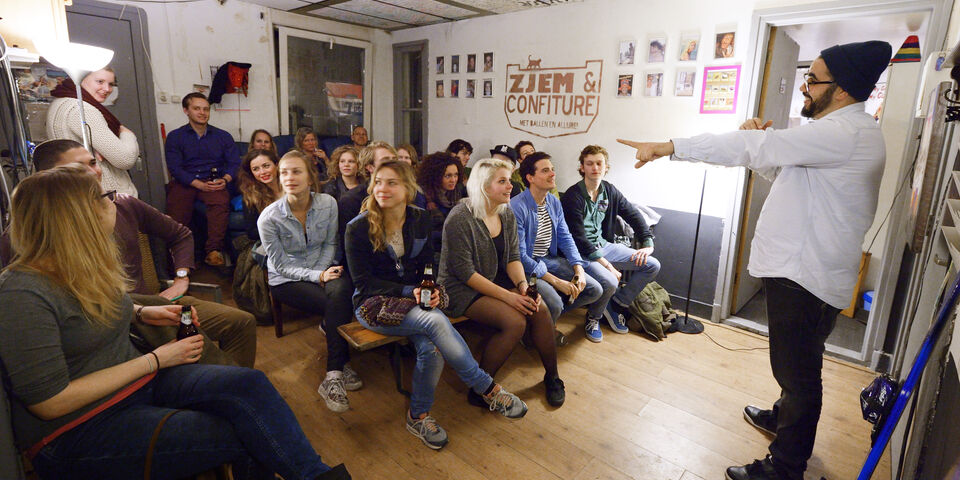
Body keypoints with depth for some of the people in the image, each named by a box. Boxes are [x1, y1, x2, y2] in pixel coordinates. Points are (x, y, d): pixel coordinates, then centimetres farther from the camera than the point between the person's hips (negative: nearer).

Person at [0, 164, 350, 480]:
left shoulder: (85, 267, 5)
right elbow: (49, 402, -20)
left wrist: (141, 312, 9)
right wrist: (156, 360, -17)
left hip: (139, 379, 7)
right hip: (78, 430, -7)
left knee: (249, 385, -21)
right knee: (240, 434, -23)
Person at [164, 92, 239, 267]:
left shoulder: (223, 136, 15)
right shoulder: (175, 137, 10)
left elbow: (234, 162, 8)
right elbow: (175, 168, -1)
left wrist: (225, 180, -14)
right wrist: (200, 185, -16)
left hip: (213, 182, 0)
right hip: (184, 182, 0)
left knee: (220, 201, -34)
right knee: (176, 207, -30)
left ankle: (214, 250, -33)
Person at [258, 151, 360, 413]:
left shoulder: (328, 203, -6)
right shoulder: (269, 218, -14)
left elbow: (330, 244, 4)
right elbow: (281, 265, -11)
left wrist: (322, 272, -13)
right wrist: (317, 277, -22)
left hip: (321, 269, 3)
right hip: (286, 280, -2)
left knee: (340, 290, -33)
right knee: (336, 306, -29)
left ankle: (333, 376, -27)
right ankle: (341, 364, -13)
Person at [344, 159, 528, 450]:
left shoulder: (420, 220, 3)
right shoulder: (358, 228, -8)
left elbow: (427, 264, 10)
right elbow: (364, 282, -9)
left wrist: (432, 290, -12)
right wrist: (408, 292, -21)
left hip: (415, 299, 4)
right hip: (374, 304, -3)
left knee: (431, 348, -29)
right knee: (436, 321, -32)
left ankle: (418, 415, -3)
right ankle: (488, 390, -15)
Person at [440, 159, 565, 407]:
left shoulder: (507, 214, 5)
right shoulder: (460, 219, -19)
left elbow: (513, 257, 7)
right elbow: (465, 273, -21)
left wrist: (522, 284, -14)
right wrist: (508, 296, -24)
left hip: (497, 282, 7)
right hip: (462, 290, -7)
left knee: (540, 308, -14)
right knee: (515, 321, -26)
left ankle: (552, 377, 5)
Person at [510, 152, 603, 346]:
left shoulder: (554, 202, 4)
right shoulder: (516, 208, -21)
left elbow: (565, 238, 9)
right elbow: (520, 256, -22)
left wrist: (579, 269, -7)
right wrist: (556, 281, -23)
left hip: (550, 259, 8)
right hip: (526, 266, -7)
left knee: (595, 290, -2)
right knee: (554, 303, -29)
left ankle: (553, 311, 15)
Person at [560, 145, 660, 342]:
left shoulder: (609, 191, 4)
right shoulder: (572, 197, -17)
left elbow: (634, 215, 15)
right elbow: (578, 239, -21)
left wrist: (648, 244, 3)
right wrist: (607, 265, -24)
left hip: (604, 245, 8)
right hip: (582, 252, -7)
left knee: (652, 266, -2)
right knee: (609, 282, -33)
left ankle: (617, 304, 11)